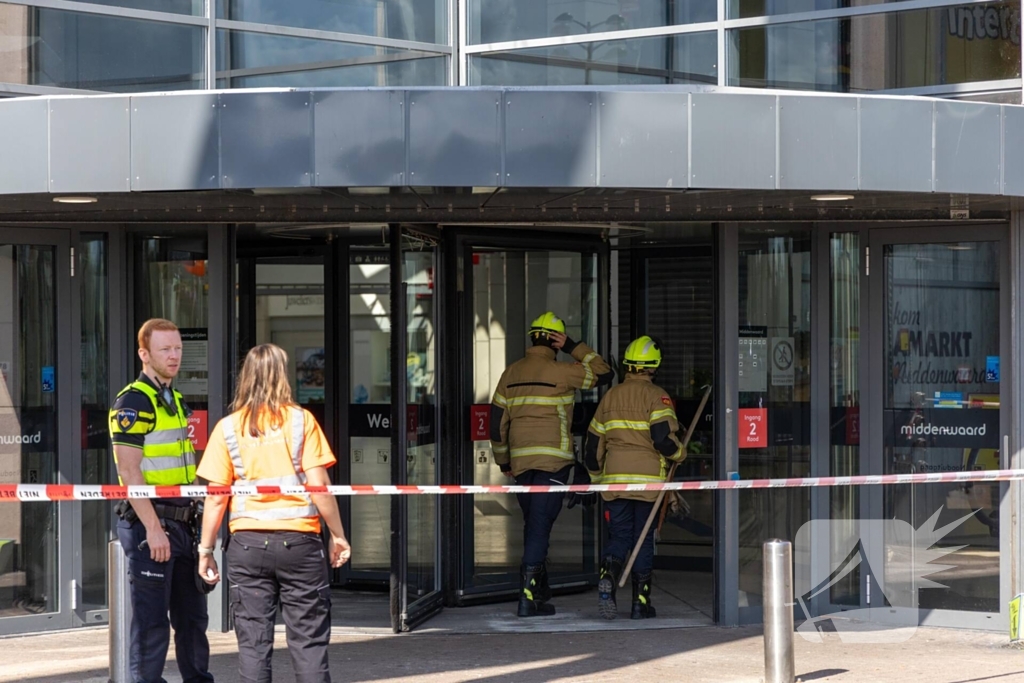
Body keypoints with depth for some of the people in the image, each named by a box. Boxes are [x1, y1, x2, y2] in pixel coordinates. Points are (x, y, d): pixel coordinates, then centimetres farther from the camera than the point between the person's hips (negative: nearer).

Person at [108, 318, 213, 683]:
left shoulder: (176, 401, 17)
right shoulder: (133, 402, -11)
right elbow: (129, 471, -18)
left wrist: (197, 518, 17)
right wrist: (153, 528, -22)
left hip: (182, 524, 9)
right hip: (149, 524, -9)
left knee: (192, 615, 15)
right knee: (151, 621, -5)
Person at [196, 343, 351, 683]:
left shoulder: (228, 428, 3)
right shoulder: (300, 420, -1)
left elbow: (216, 496, 0)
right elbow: (319, 485, -5)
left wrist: (205, 549, 7)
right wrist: (337, 535, 3)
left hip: (247, 543, 1)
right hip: (299, 540, -1)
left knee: (253, 642, 4)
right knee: (309, 642, 3)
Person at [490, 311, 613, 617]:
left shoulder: (510, 373, 10)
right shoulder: (560, 371, -7)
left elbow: (497, 422, 12)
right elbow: (603, 373, 0)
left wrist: (504, 462, 21)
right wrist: (573, 347, 2)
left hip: (521, 460, 5)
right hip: (554, 458, -5)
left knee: (533, 521, 18)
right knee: (540, 523, -6)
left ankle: (538, 586, 25)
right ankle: (528, 597, -10)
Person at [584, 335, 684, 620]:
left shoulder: (610, 396, 10)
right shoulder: (657, 396, -5)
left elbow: (593, 445, 14)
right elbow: (662, 436, -18)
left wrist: (598, 476, 28)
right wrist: (678, 453, 2)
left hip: (614, 479, 3)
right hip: (648, 479, -3)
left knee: (618, 537, 9)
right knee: (643, 539, 6)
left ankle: (607, 575, -19)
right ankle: (641, 601, 7)